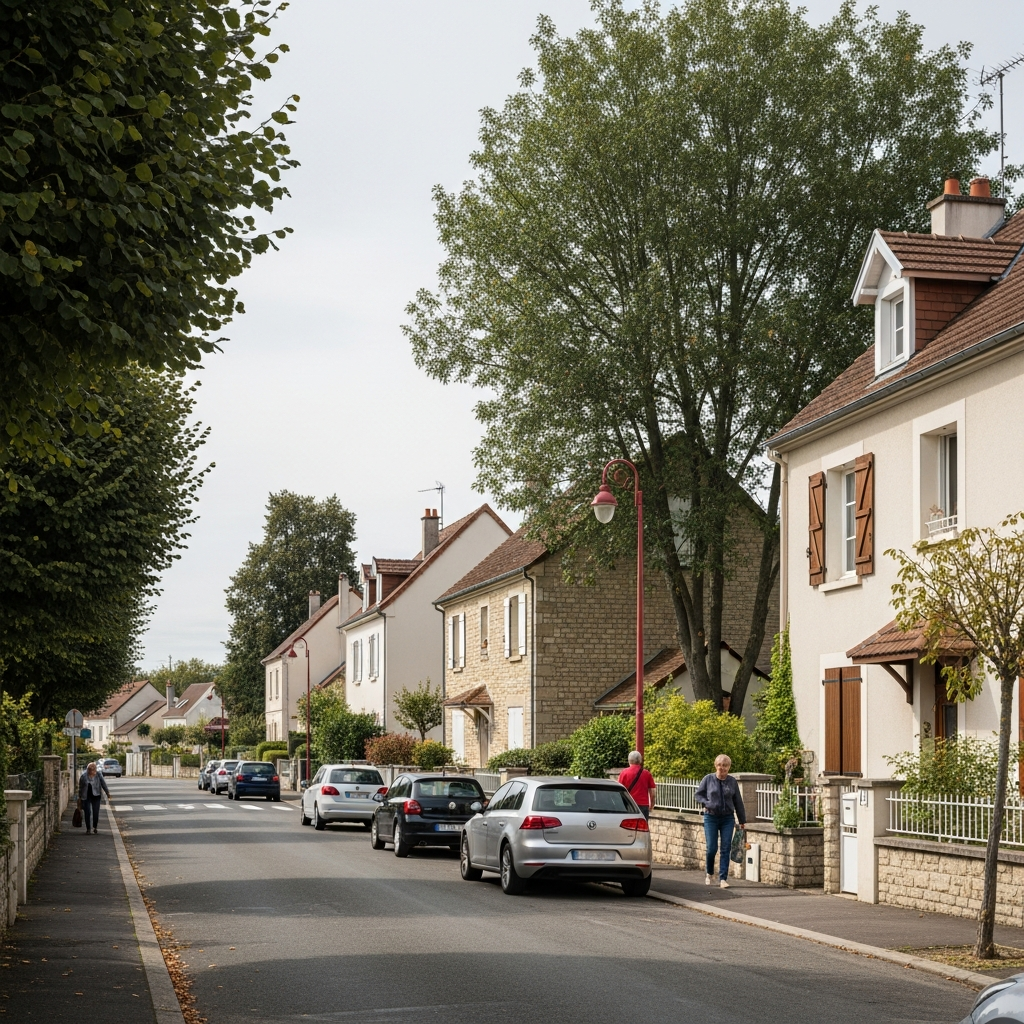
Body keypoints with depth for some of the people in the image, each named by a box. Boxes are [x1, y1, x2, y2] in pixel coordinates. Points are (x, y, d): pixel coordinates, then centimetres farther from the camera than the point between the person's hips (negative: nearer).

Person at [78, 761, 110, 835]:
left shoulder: (98, 775, -3)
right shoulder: (84, 776, -4)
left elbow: (103, 784, 3)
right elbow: (80, 787, 4)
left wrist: (107, 793, 3)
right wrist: (79, 797, 7)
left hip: (96, 796, 0)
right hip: (86, 797, 0)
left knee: (96, 813, -2)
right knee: (87, 813, -2)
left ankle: (94, 828, 15)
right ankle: (88, 829, 9)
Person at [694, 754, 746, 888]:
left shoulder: (732, 781, 4)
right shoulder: (708, 779, -1)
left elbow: (738, 802, 9)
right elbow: (697, 795, 6)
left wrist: (742, 821, 11)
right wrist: (706, 804, -12)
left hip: (728, 818, 2)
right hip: (711, 818, -2)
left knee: (726, 849, -3)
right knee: (712, 848, -3)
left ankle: (723, 878, 1)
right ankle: (709, 873, 22)